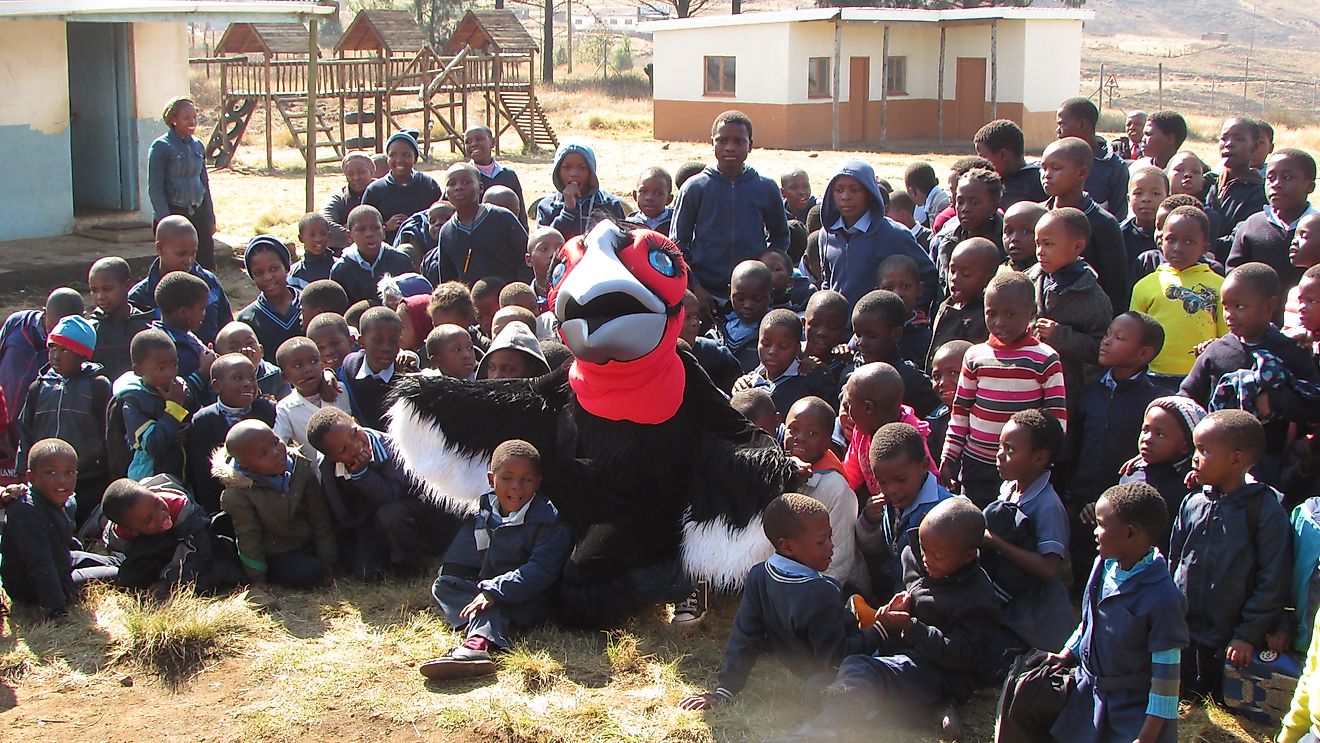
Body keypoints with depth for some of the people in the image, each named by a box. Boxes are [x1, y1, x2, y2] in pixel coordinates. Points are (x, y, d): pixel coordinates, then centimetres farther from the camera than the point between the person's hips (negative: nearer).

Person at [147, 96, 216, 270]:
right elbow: (155, 187, -9)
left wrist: (210, 217, 15)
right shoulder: (161, 147, -7)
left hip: (198, 213, 6)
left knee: (207, 266, 1)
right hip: (173, 213, -6)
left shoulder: (198, 145, 10)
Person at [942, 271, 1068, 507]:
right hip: (976, 463, 3)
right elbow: (960, 410, 9)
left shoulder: (1045, 360, -6)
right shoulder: (975, 356, 3)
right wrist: (948, 459, 8)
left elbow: (1057, 415, -3)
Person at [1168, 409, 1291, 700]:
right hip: (1182, 635, 5)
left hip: (1231, 642, -5)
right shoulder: (1192, 504, 3)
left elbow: (1273, 581, -12)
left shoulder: (1265, 509, -12)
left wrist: (1249, 635, -14)